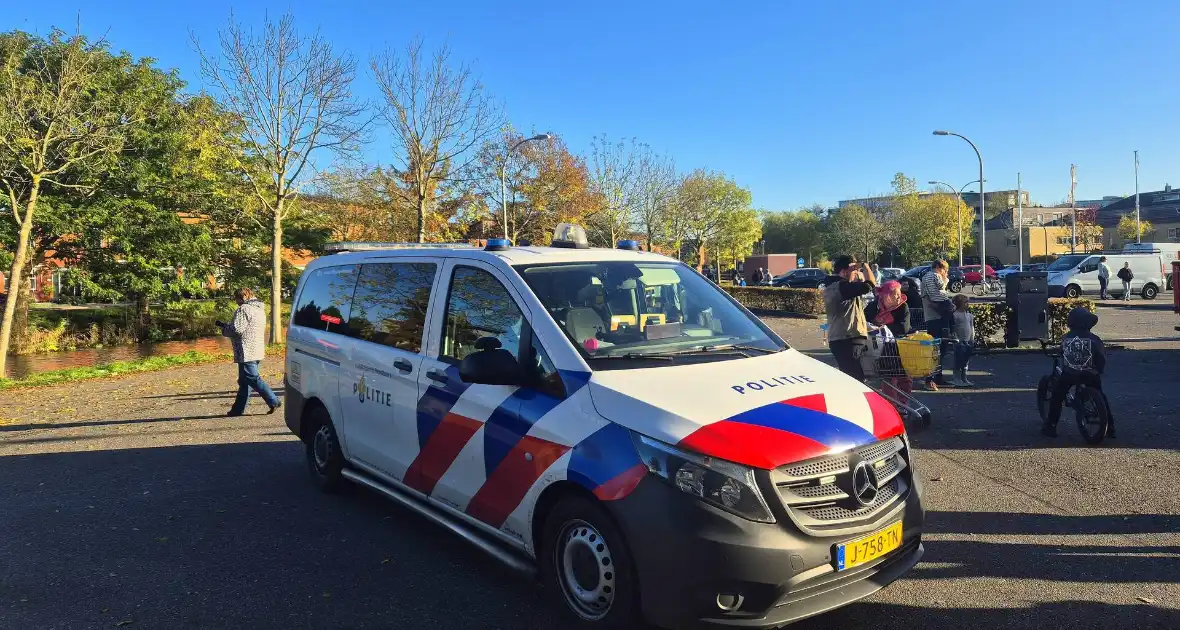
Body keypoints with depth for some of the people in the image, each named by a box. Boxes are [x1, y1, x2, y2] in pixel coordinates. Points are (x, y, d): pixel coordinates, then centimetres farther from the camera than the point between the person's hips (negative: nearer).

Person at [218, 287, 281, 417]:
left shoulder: (244, 309, -13)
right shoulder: (260, 309, 18)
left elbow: (237, 329, -20)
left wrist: (224, 329, 0)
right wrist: (225, 325, 19)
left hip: (247, 352, -10)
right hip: (257, 351, 10)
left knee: (253, 379, -7)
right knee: (244, 381, 13)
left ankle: (274, 401, -11)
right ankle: (238, 409, 19)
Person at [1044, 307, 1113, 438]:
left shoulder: (1065, 338, 0)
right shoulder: (1093, 339, -6)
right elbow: (1102, 357, -4)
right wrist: (1099, 371, 12)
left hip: (1068, 374, 0)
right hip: (1090, 375, 0)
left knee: (1056, 397, 16)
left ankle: (1051, 427, 12)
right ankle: (1110, 428, 20)